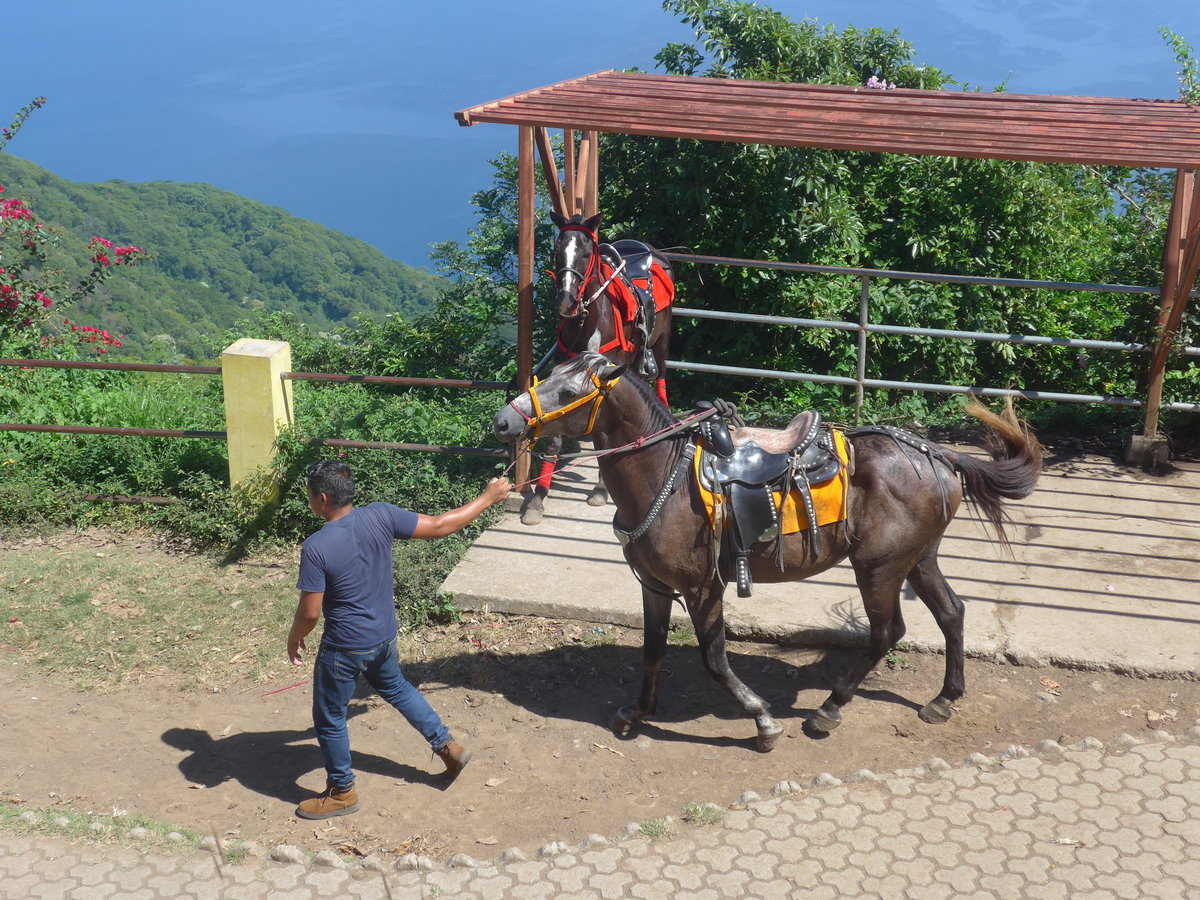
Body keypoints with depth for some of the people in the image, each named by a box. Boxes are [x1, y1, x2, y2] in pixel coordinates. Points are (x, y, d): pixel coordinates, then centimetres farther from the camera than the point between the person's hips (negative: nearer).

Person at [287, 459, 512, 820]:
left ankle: (341, 792, 32)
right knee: (395, 687, 33)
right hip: (384, 635, 6)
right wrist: (489, 497, 3)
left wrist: (293, 640, 0)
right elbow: (439, 526, -8)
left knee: (329, 718, 16)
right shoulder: (380, 516, -14)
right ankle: (448, 746, 40)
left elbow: (310, 612, -22)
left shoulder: (316, 547, -27)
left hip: (343, 648, -6)